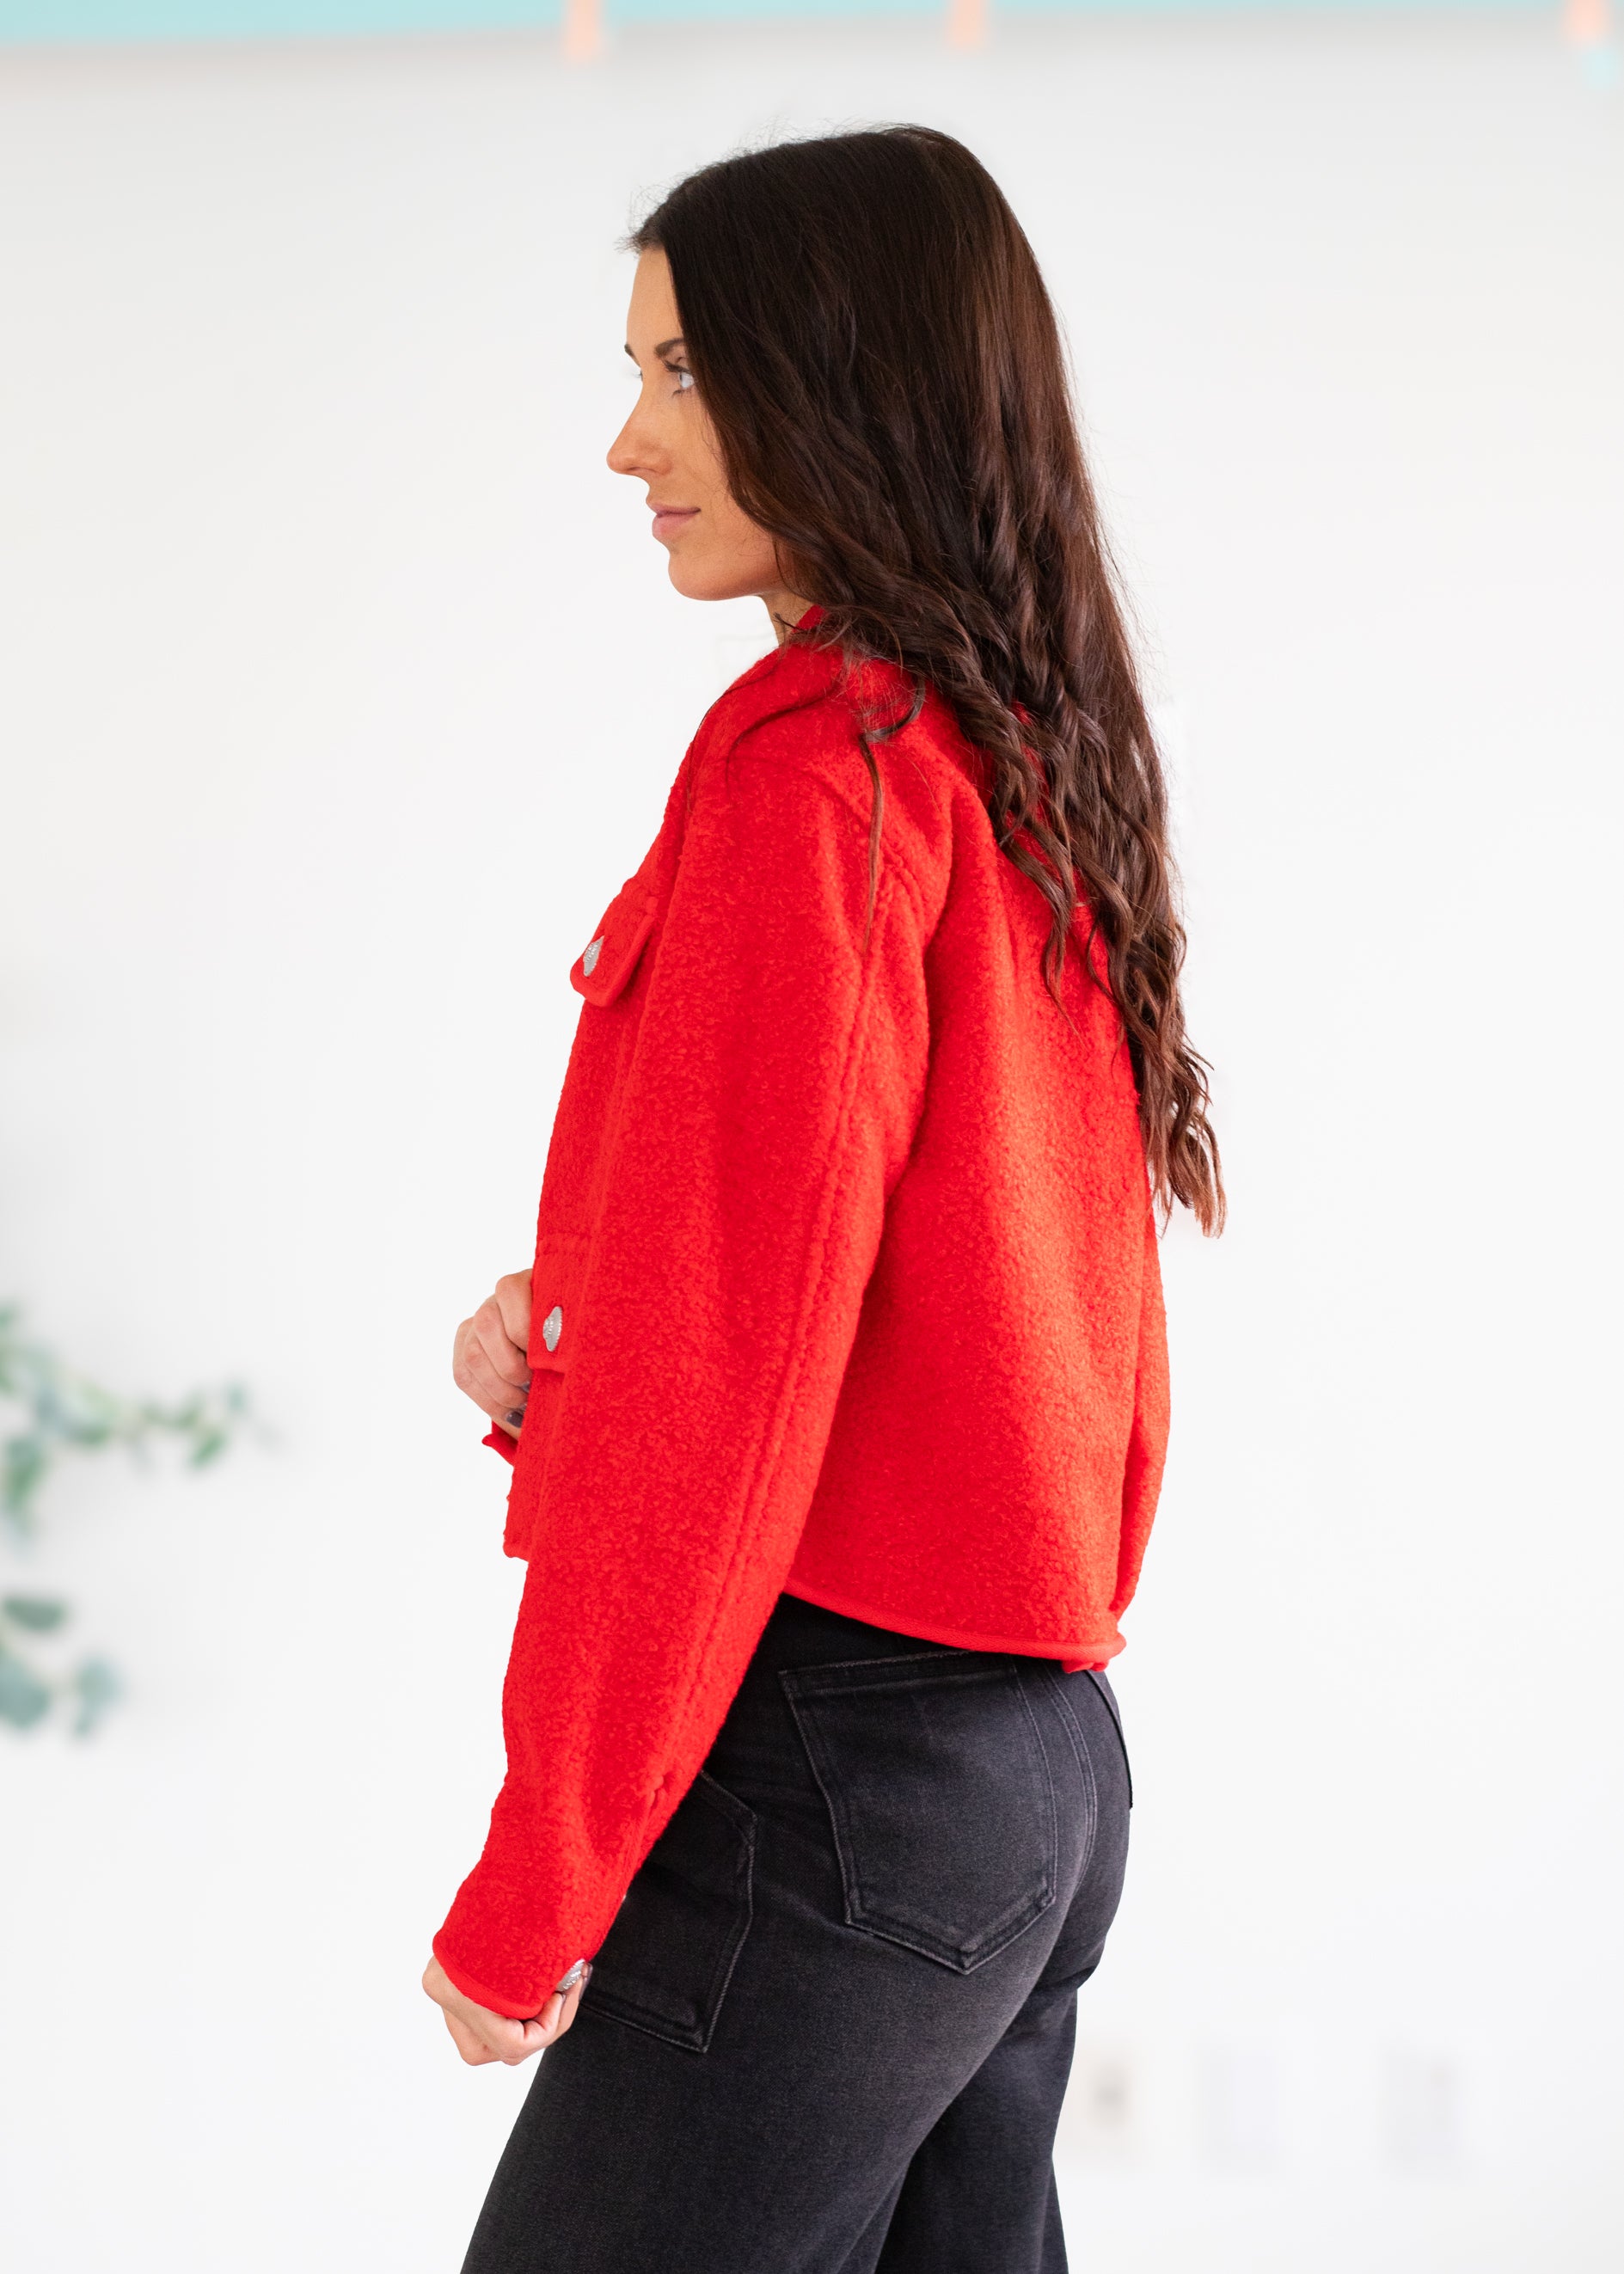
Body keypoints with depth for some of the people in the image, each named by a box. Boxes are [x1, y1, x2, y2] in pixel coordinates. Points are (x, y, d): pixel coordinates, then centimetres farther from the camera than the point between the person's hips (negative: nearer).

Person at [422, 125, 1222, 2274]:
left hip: (831, 1772, -9)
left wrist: (527, 1899, -11)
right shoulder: (1042, 768, 11)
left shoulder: (815, 760, -14)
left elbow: (730, 1378, -17)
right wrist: (555, 1323, 1)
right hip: (1043, 1767, 9)